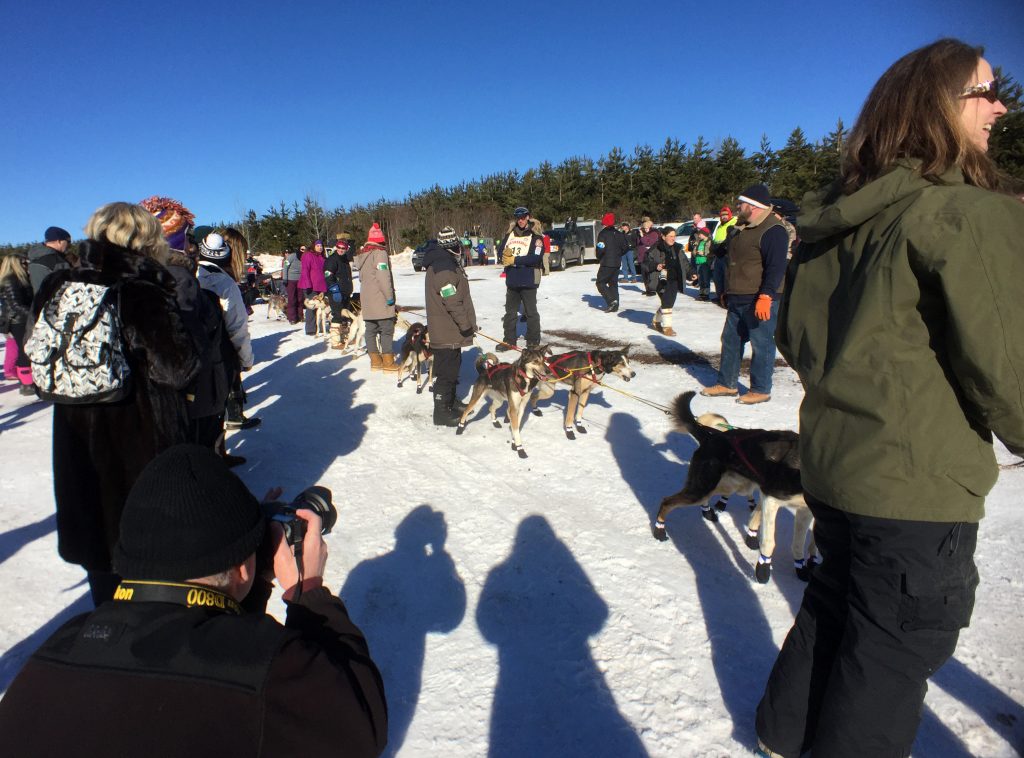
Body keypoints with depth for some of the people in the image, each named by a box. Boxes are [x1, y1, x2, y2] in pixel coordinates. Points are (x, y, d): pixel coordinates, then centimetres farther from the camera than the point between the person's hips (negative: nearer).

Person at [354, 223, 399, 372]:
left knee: (371, 330, 9)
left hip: (366, 298, 8)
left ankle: (375, 361, 14)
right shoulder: (379, 252, -12)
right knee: (387, 330, -3)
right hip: (380, 299, -8)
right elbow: (383, 276, -19)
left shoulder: (362, 254, 15)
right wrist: (390, 296, -15)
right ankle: (388, 362, -3)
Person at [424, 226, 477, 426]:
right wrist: (466, 325, -18)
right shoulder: (444, 267, -20)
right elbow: (452, 301, -25)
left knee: (452, 366, 21)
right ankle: (442, 413, 5)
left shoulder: (443, 262, 15)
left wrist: (466, 323, 22)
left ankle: (451, 402, 36)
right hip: (447, 331, -11)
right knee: (446, 370, -3)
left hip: (448, 329, 11)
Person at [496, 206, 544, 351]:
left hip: (528, 281, -5)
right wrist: (506, 254, -17)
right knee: (510, 311, 13)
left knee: (530, 312, 5)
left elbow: (535, 258, -19)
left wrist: (514, 259, -19)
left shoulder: (536, 236, -8)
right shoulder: (510, 233, 8)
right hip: (512, 280, 5)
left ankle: (533, 342, 15)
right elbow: (500, 250, 6)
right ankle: (509, 341, 25)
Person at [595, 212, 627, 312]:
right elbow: (625, 248, 13)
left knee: (600, 283, 1)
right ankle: (614, 306, 11)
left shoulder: (603, 233, -9)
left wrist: (599, 259, 0)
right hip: (617, 263, 7)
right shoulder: (619, 234, 11)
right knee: (613, 283, 13)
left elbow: (601, 248, -16)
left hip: (606, 263, -7)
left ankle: (611, 300, -15)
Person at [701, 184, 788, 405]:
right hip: (737, 299, 10)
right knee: (730, 341, 13)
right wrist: (727, 293, 25)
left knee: (761, 344, -1)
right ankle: (727, 384, 23)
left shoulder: (772, 230, -14)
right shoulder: (742, 229, 17)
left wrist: (766, 296, -26)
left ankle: (761, 390, 9)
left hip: (760, 301, -10)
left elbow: (776, 267, -20)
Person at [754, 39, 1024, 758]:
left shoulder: (836, 219, 6)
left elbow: (795, 335, 12)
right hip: (919, 482, -8)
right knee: (897, 649, 12)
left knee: (834, 598, 27)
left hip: (832, 456, 8)